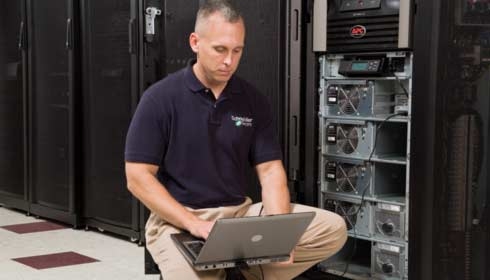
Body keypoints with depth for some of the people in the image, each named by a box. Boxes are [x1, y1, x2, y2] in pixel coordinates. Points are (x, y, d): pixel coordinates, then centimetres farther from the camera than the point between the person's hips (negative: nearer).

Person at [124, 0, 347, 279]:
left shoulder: (254, 101, 6)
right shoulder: (161, 98, -6)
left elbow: (270, 170, 3)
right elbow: (139, 177, -9)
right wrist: (196, 225, -21)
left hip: (242, 213, 4)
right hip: (178, 221, -4)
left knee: (333, 229, -13)